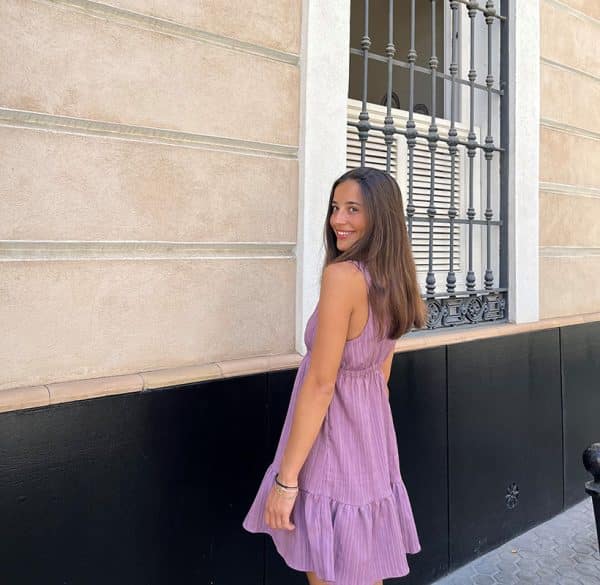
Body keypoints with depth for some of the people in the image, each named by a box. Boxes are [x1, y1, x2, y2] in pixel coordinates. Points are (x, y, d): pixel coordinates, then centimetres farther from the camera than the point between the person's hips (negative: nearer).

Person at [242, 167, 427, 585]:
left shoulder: (342, 275, -21)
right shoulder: (394, 280, 5)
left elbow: (321, 384, -22)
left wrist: (286, 477, -16)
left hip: (333, 444, -8)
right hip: (372, 439, 8)